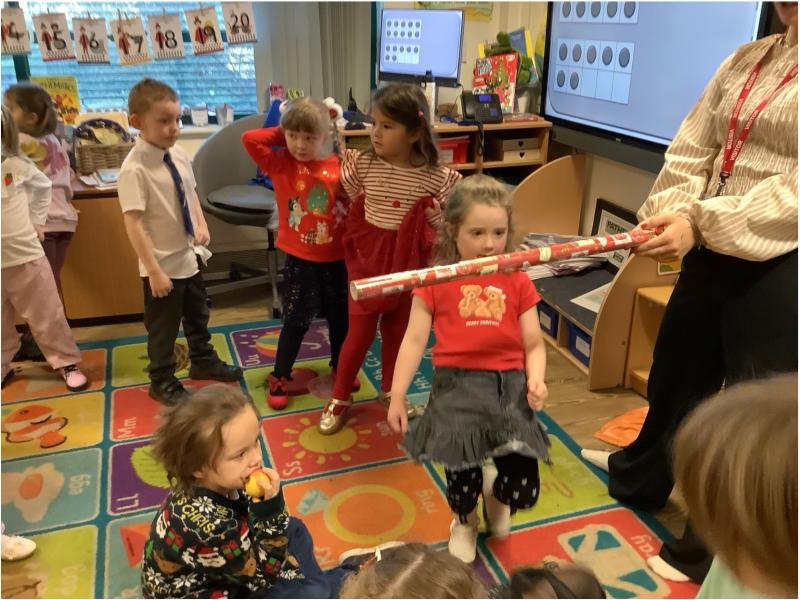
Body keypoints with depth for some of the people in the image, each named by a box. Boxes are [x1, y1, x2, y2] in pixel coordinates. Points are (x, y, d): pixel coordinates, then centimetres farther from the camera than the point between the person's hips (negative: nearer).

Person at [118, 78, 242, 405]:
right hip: (164, 263, -7)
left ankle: (203, 361, 48)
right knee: (163, 327, 11)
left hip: (190, 255, 7)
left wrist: (202, 225, -1)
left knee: (198, 315, 25)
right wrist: (154, 271, -24)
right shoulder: (134, 169, -23)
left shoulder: (178, 155, -2)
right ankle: (163, 382, 33)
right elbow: (134, 224, -24)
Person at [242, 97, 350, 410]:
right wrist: (282, 134, -9)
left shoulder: (339, 167, -5)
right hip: (299, 260, -2)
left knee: (340, 318, 19)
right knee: (295, 322, 7)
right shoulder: (280, 164, -7)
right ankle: (279, 378, 25)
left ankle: (340, 368, 41)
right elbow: (249, 138, -17)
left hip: (336, 259, 2)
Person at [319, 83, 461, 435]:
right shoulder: (363, 164, -8)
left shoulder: (435, 177, -12)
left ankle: (390, 390, 41)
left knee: (397, 331, 17)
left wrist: (437, 214, -18)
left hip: (407, 263, 1)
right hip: (367, 259, 0)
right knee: (359, 334, 5)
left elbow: (447, 227, -4)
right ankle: (340, 399, 25)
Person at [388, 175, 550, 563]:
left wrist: (536, 379, -13)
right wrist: (397, 396, 0)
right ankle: (464, 520, 41)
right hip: (457, 384, -1)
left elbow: (534, 344, 7)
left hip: (509, 384, 2)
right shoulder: (436, 281, 1)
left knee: (524, 488, -1)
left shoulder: (517, 281, 6)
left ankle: (497, 497, 40)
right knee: (462, 469, 2)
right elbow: (414, 341, 1)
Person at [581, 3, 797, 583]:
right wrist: (667, 212, -11)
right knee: (674, 375, 22)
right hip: (715, 252, 7)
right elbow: (691, 150, 6)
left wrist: (699, 222, -24)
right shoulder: (748, 59, 10)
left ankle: (710, 554, 29)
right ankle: (639, 477, 49)